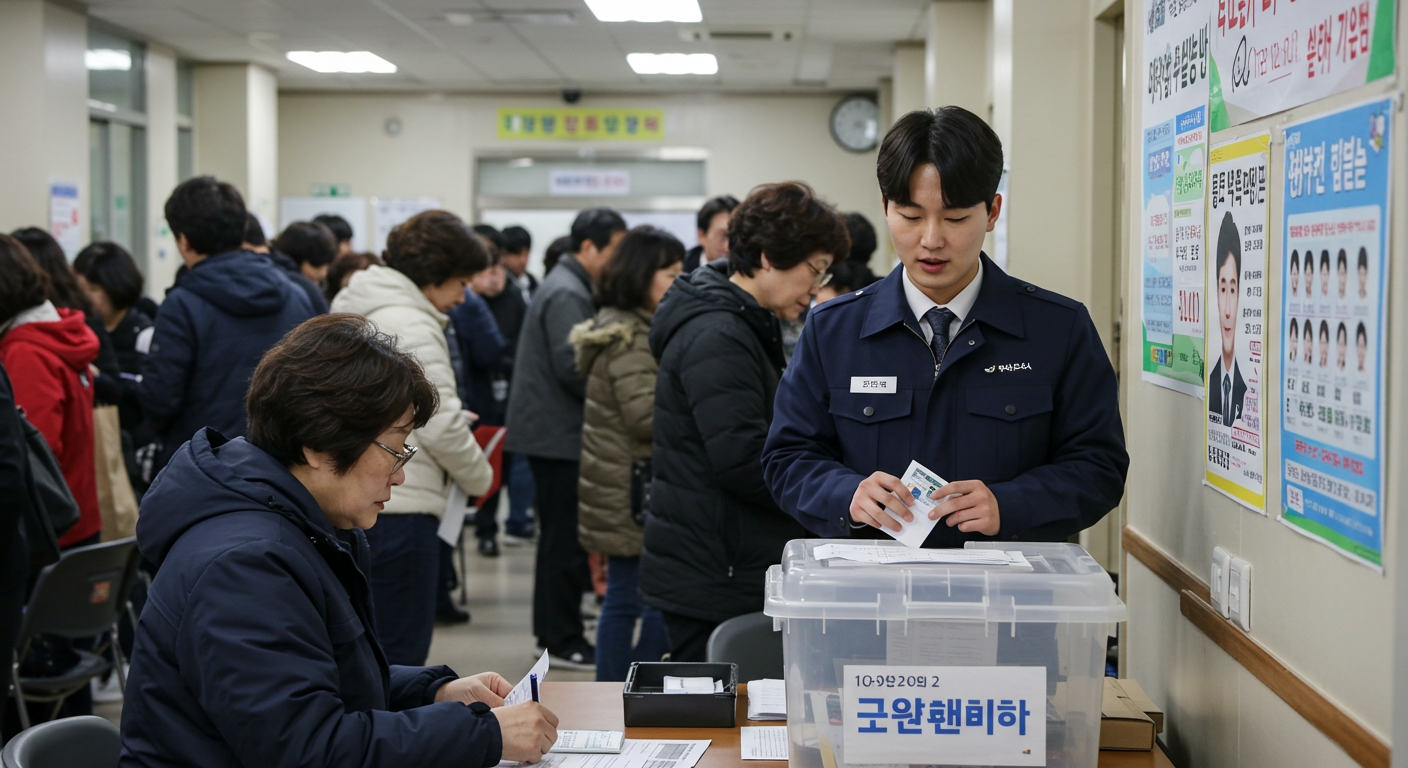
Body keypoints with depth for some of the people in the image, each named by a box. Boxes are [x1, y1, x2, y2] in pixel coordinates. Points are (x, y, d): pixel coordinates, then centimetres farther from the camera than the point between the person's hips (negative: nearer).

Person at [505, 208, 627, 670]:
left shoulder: (568, 289, 18)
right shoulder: (566, 295, -16)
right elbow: (572, 367, -23)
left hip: (552, 433, 11)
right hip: (559, 435, -11)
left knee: (560, 539, 16)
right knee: (565, 540, -5)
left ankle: (554, 632, 24)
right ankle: (562, 642, 0)